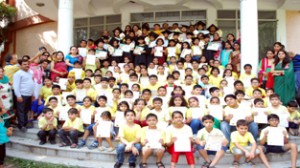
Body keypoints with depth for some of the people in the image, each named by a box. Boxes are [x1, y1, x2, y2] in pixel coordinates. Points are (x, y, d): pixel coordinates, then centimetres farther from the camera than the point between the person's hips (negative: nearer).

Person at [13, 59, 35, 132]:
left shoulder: (30, 73, 17)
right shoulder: (18, 73, -8)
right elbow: (16, 86, -15)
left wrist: (33, 94, 20)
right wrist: (18, 95, -20)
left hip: (29, 95, 8)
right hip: (22, 95, -8)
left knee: (27, 110, 15)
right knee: (21, 111, -3)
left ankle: (25, 123, 25)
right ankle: (21, 125, 1)